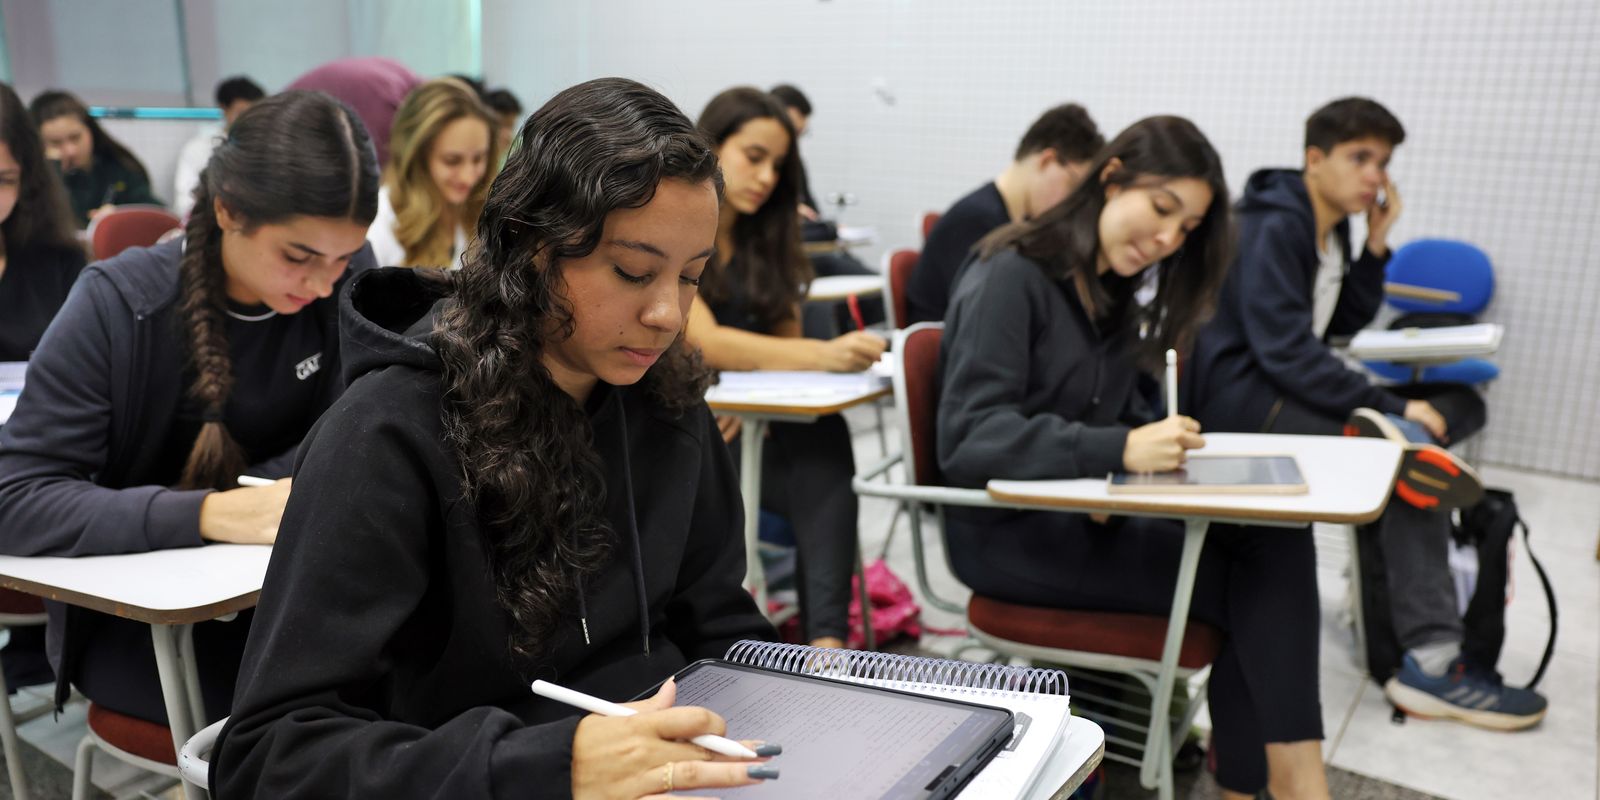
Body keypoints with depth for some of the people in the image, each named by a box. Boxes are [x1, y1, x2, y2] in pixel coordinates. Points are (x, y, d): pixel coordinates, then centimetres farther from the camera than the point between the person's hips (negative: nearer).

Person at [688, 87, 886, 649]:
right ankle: (824, 636, -33)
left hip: (747, 423, 4)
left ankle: (828, 638, -39)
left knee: (824, 438, -29)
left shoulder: (766, 238, 12)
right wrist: (825, 355, -34)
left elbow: (785, 342, 10)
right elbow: (703, 340, -20)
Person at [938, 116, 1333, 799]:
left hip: (1091, 509, 7)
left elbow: (1113, 414, 15)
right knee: (1253, 575, -18)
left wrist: (1155, 445, -8)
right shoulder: (1010, 278, -13)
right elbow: (968, 439, -23)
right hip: (1010, 529, -7)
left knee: (1275, 537, -17)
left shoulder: (1112, 291, 12)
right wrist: (1120, 450, -34)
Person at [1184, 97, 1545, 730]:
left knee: (1462, 403, 5)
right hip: (1243, 397, -9)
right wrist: (1394, 407, -24)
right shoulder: (1273, 228, -15)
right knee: (1412, 448, -24)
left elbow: (1345, 323, 17)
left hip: (1291, 388, 9)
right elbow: (1284, 350, -24)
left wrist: (1375, 245, 4)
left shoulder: (1330, 228, 13)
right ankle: (1431, 664, -23)